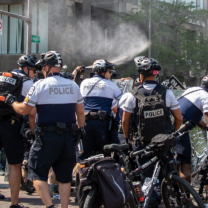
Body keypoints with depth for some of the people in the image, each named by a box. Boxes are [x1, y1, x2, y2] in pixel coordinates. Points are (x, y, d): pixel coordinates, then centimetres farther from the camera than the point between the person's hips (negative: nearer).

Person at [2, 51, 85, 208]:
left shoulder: (40, 85, -7)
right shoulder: (73, 85, 8)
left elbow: (24, 110, -5)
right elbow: (80, 112, 11)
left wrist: (12, 102, 13)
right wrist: (81, 130, 22)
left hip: (47, 136, -5)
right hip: (69, 136, 5)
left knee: (38, 173, 4)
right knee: (65, 176, 13)